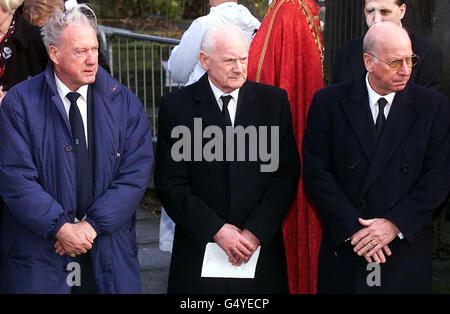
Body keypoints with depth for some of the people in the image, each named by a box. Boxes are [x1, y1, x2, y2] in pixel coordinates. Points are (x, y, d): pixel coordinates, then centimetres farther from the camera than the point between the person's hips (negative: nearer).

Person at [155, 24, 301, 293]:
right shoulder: (176, 106, -2)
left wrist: (256, 232, -9)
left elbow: (287, 173, -1)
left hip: (261, 249, 1)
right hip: (199, 250, -1)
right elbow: (170, 184, -4)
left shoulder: (274, 101, 2)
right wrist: (217, 230, -11)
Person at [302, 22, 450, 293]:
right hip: (345, 248, 0)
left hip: (407, 246, 0)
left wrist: (395, 224, -14)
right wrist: (354, 227, -13)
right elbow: (316, 171, -5)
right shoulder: (329, 102, -1)